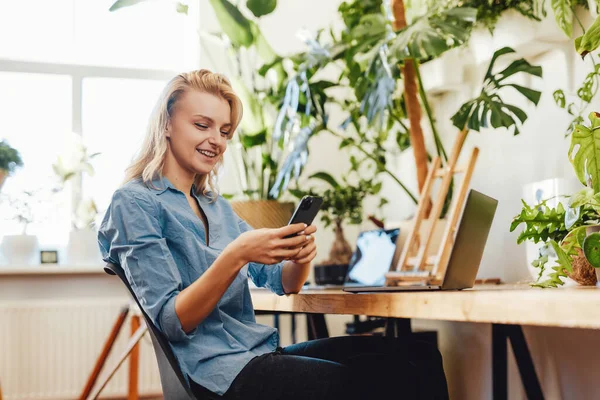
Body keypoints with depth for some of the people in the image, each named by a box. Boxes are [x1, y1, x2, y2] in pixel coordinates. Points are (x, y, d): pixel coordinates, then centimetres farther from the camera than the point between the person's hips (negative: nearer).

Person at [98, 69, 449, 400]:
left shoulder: (216, 206, 19)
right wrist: (235, 256, -24)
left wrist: (300, 256, -8)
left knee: (419, 358, -11)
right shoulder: (134, 203, -4)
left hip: (265, 352, 7)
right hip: (216, 370, -7)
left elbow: (285, 283, 16)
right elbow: (171, 323, -12)